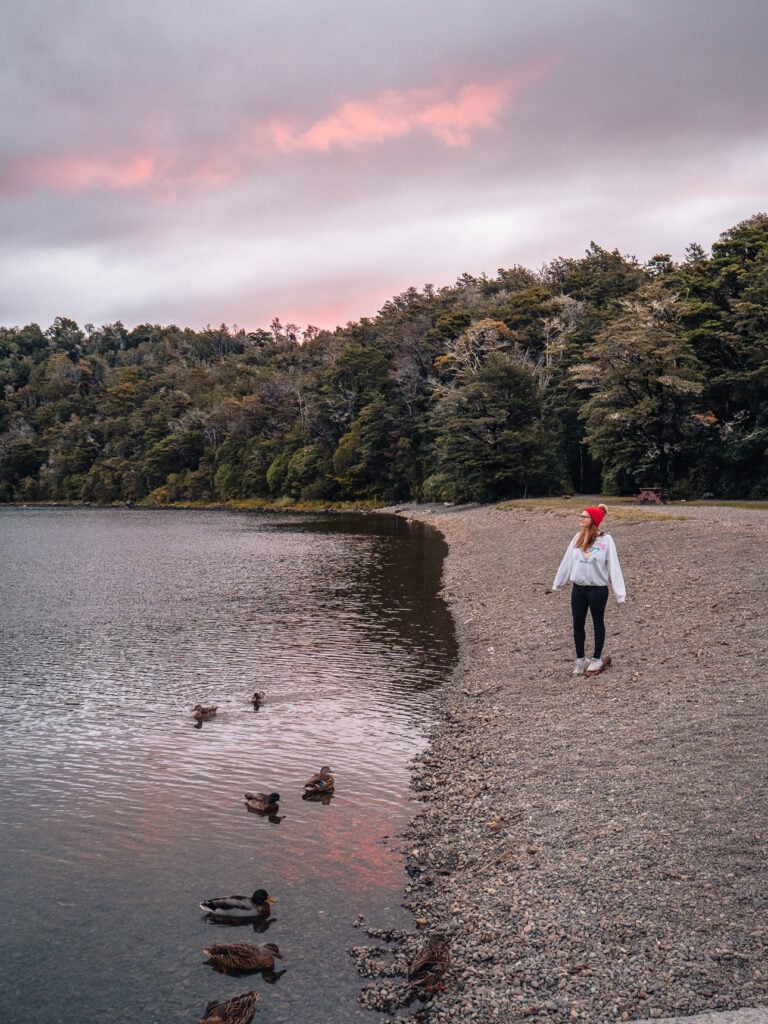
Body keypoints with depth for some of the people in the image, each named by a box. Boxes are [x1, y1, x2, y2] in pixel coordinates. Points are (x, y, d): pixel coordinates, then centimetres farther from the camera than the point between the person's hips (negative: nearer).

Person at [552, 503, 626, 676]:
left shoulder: (606, 540, -12)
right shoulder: (577, 538, 2)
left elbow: (613, 566, -13)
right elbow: (567, 562, 10)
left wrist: (620, 593, -15)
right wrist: (557, 583, 14)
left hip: (598, 589, -4)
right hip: (578, 588, 5)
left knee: (598, 623, 12)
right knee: (578, 624, 10)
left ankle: (597, 659, 26)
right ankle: (580, 659, 24)